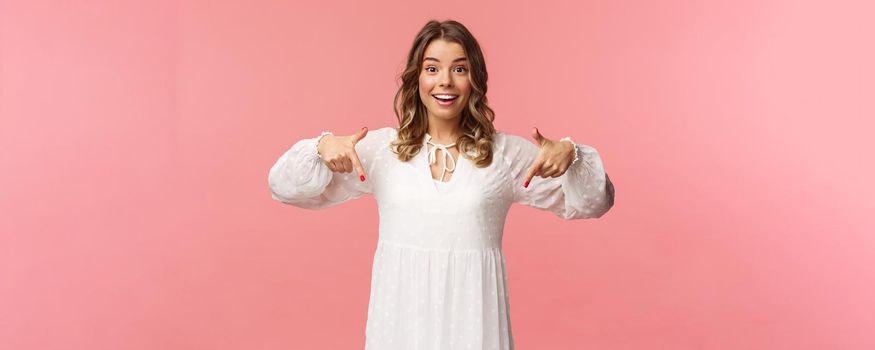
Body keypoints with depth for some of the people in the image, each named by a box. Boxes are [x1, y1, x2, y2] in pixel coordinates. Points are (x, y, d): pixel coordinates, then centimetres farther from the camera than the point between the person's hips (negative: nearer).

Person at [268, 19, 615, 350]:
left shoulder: (507, 152, -1)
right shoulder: (382, 147, 0)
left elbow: (592, 202, 1)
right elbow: (285, 187, 0)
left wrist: (570, 156, -20)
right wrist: (322, 147, -21)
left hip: (472, 314, 0)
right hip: (401, 313, 1)